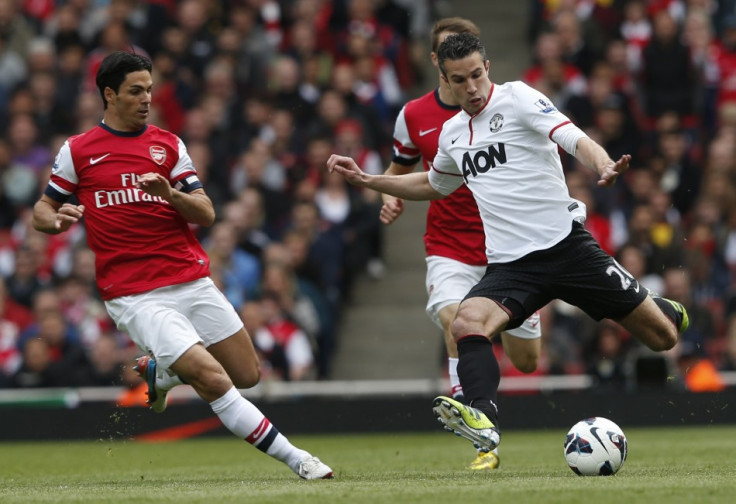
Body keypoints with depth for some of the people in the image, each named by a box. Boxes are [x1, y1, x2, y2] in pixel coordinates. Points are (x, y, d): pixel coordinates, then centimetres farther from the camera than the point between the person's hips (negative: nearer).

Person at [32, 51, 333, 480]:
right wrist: (57, 219, -13)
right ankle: (295, 459, -10)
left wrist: (171, 194, -16)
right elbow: (42, 211, 11)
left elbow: (206, 214, 5)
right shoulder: (78, 151, 4)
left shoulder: (169, 144, 11)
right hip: (135, 296, -4)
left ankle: (159, 370, 30)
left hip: (192, 283, 5)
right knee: (214, 380, -18)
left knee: (248, 375, 6)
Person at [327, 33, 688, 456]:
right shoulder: (452, 133, 13)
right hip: (510, 263, 4)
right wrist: (366, 180, 27)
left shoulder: (517, 97, -5)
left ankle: (668, 311, 39)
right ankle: (484, 419, -47)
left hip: (566, 244, -4)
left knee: (662, 337, 1)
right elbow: (433, 186, 34)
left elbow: (574, 139, -19)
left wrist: (604, 167, -40)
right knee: (467, 323, -29)